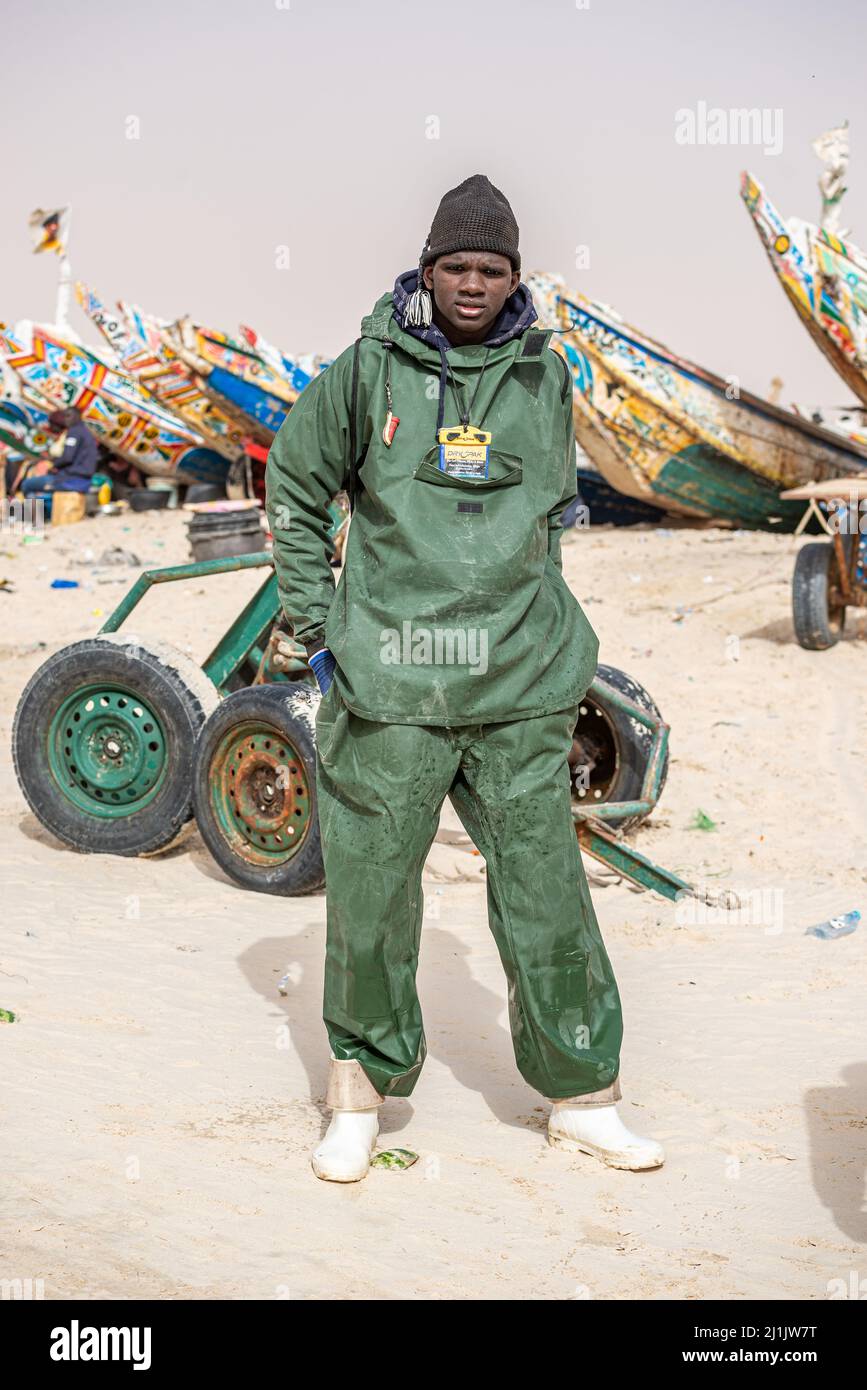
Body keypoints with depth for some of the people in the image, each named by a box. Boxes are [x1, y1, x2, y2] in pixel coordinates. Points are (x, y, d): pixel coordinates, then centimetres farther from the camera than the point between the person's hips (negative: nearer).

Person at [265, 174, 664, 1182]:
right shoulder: (368, 370, 0)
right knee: (371, 893, 6)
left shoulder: (545, 376, 8)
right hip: (389, 682, -2)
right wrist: (317, 625, 3)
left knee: (547, 893, 5)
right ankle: (360, 1100, 24)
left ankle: (581, 1099, 21)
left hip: (521, 685, 2)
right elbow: (293, 488, 8)